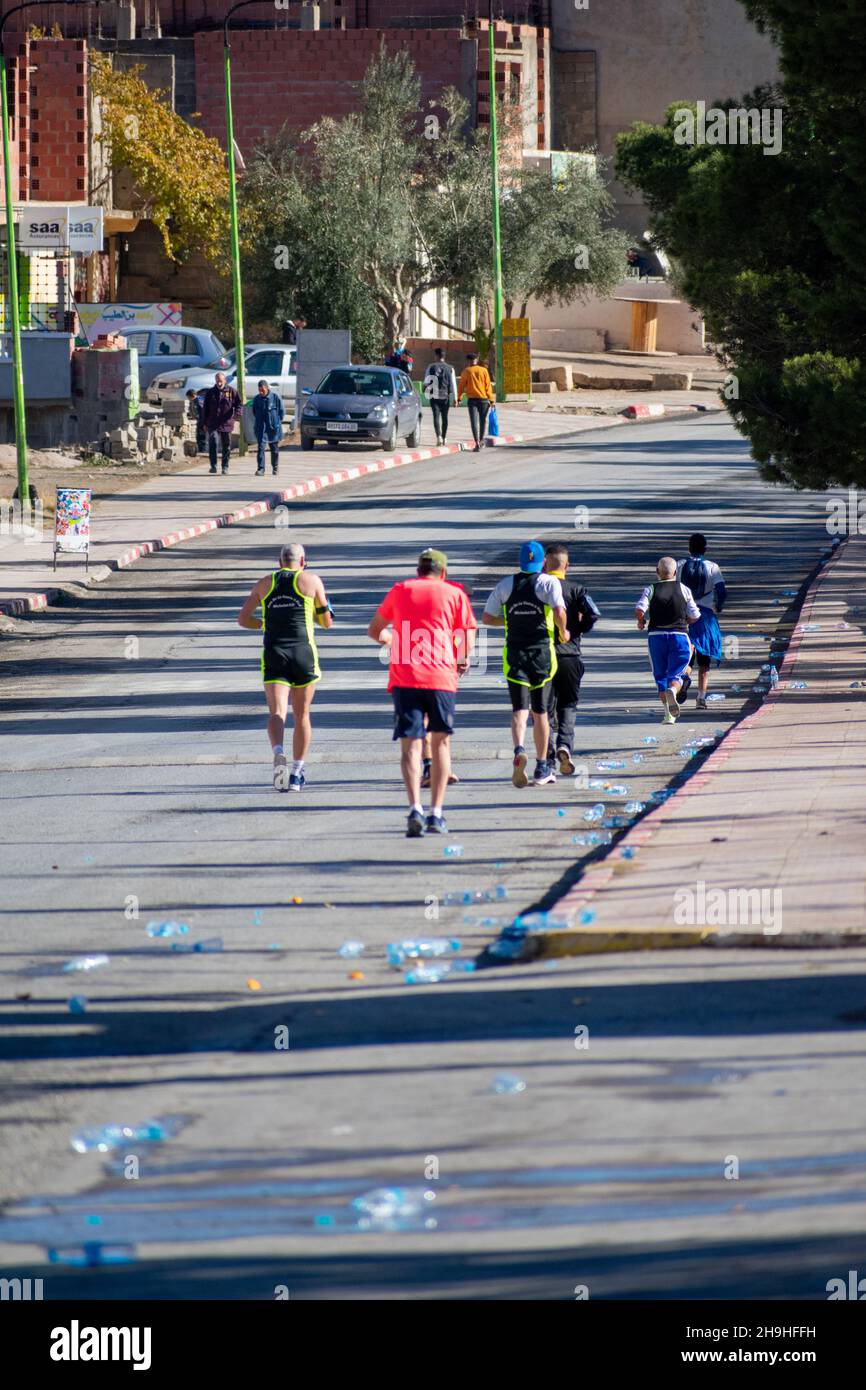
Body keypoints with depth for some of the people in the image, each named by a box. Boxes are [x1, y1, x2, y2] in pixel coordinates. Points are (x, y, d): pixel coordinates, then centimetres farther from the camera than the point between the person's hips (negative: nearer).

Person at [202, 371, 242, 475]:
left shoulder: (231, 391, 4)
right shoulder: (210, 392, 7)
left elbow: (239, 403, 8)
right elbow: (205, 408, 11)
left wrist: (237, 413, -13)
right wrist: (205, 423, 7)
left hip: (226, 423, 0)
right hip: (213, 423, 0)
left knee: (226, 446, 6)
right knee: (212, 443, -16)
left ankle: (225, 467, 17)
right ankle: (213, 466, -14)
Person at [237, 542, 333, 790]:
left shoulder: (265, 583, 11)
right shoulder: (311, 581, 5)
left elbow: (243, 619, 14)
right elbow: (327, 622, 10)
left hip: (273, 654, 1)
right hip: (303, 652, -1)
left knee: (276, 713, -8)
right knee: (302, 716, 12)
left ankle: (278, 752, -37)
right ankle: (297, 774, 15)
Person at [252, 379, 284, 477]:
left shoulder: (276, 397, -5)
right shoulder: (257, 399, 3)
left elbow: (281, 411, 1)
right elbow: (254, 412, 14)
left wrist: (278, 423, -3)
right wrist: (256, 424, 5)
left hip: (273, 427, -1)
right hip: (261, 428, 1)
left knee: (274, 449, 11)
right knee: (261, 447, -11)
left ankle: (275, 468, 26)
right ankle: (260, 468, -13)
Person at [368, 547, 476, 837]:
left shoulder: (400, 591, 16)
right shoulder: (454, 593, 10)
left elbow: (374, 631, 26)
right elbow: (468, 633, 3)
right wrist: (463, 659, 21)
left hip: (404, 676, 1)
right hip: (441, 675, -1)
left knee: (410, 745, -1)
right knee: (441, 742, 13)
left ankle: (415, 809, -21)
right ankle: (436, 814, 7)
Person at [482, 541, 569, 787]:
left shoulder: (505, 584, 6)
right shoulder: (549, 582, -4)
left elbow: (487, 618, 7)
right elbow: (559, 613, -19)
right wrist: (563, 631, 1)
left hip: (514, 653, 1)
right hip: (542, 651, -1)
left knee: (519, 710, -2)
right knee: (540, 711, 11)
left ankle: (519, 750, -32)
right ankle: (542, 768, 17)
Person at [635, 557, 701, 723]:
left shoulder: (651, 590, 0)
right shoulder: (683, 589, 3)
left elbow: (639, 610, -15)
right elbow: (694, 616, 4)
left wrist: (642, 622, 6)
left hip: (656, 635, 0)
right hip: (679, 635, 0)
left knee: (660, 675, 9)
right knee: (677, 672, 0)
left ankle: (668, 712, 2)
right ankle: (673, 690, -34)